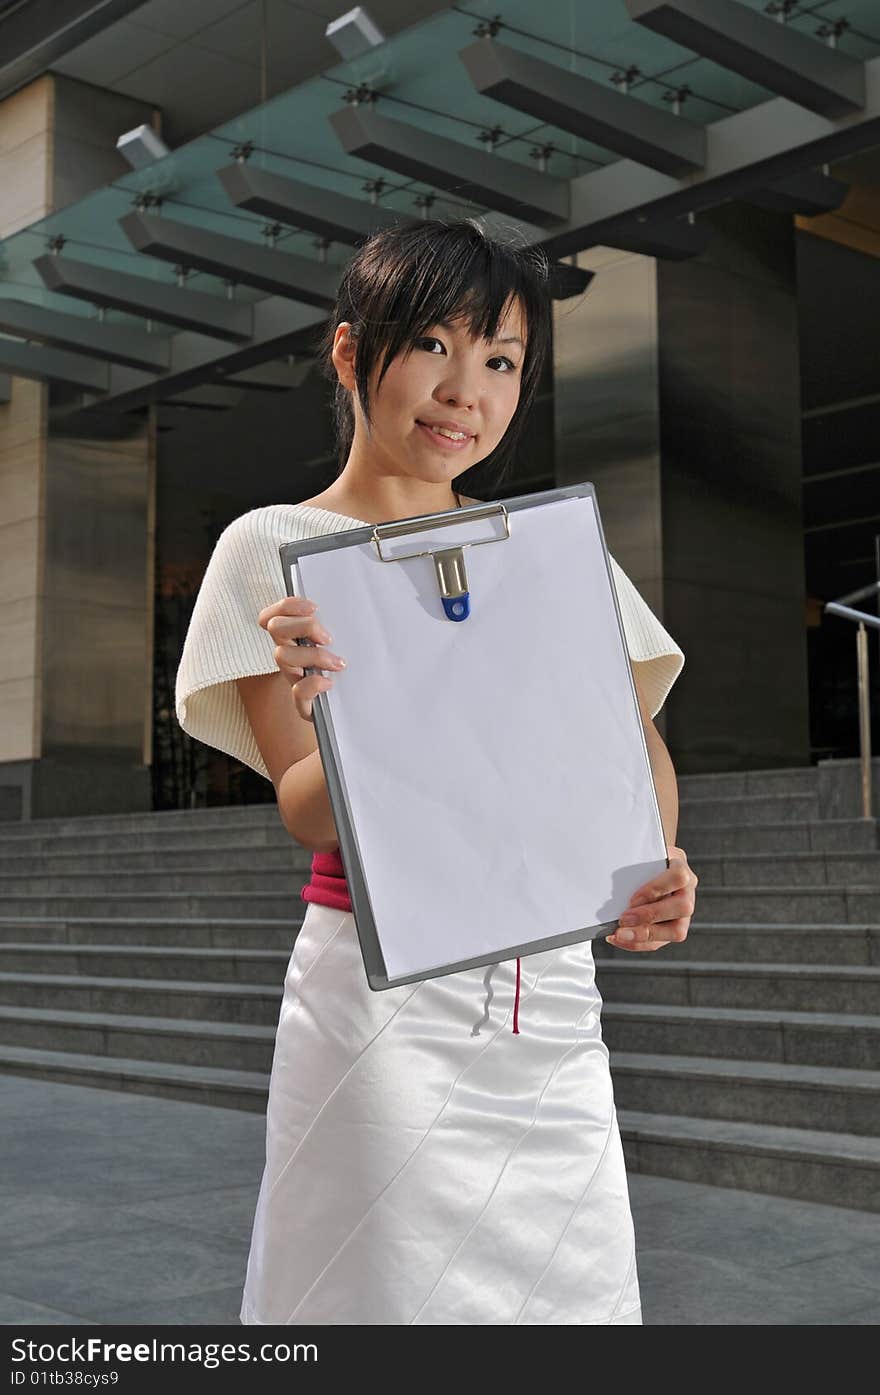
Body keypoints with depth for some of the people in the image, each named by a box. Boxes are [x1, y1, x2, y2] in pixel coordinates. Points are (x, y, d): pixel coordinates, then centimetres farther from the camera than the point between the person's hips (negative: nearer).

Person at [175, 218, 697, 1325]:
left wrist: (655, 868, -12)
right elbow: (305, 812, -6)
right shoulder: (274, 548, -1)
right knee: (395, 1280, 1)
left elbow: (638, 738, 10)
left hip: (552, 995, 4)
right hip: (379, 988, -4)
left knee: (571, 1289, 9)